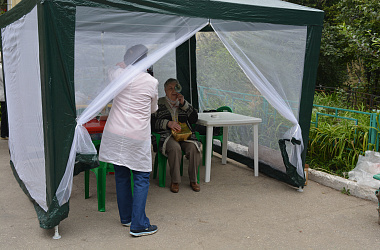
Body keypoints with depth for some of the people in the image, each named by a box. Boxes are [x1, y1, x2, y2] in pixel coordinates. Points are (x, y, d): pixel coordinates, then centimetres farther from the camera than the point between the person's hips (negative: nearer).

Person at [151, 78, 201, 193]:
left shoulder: (184, 102, 22)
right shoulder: (159, 103, 13)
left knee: (193, 148, -28)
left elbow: (194, 119, 9)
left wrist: (184, 104, 1)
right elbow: (153, 123, 2)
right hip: (167, 135, -3)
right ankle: (175, 181, -21)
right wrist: (168, 123, -14)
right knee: (175, 148, -36)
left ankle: (193, 180, -12)